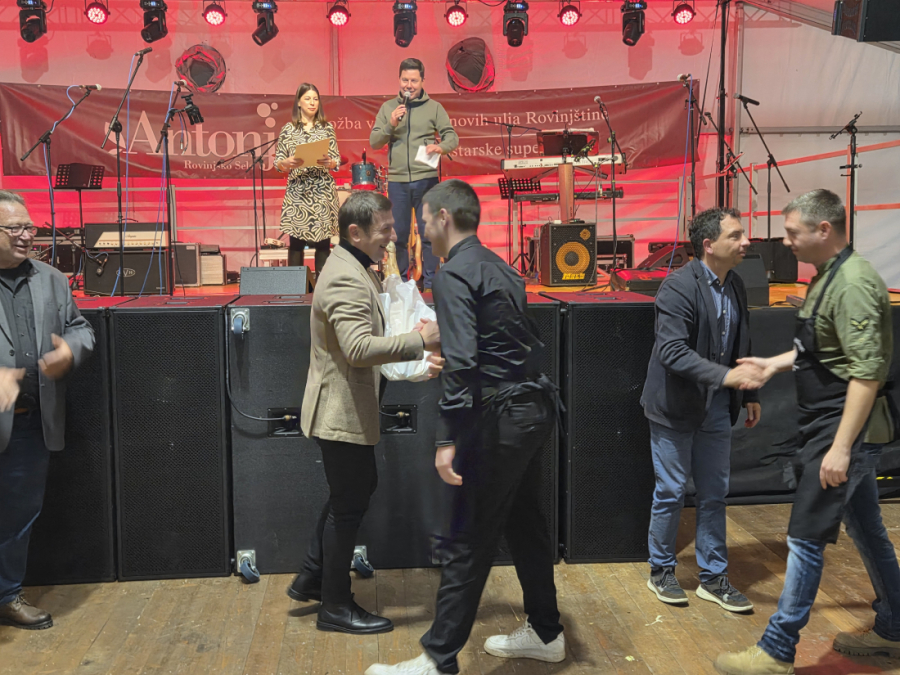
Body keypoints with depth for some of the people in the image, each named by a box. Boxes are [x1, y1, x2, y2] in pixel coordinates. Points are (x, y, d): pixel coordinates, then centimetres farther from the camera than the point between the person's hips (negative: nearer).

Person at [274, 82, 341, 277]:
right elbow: (278, 163, 4)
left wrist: (329, 162, -15)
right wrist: (288, 162, -17)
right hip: (297, 192, -1)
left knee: (323, 240, 1)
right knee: (296, 240, -2)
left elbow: (337, 161, 7)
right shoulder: (288, 129, 6)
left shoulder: (327, 128, 8)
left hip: (323, 191, 1)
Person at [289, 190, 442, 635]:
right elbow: (358, 348, -34)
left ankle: (312, 577, 33)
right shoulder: (346, 279, -23)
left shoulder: (356, 270, 12)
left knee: (356, 489, 22)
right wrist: (419, 340, -33)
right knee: (350, 503, 1)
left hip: (346, 409, 11)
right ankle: (335, 607, 17)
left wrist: (414, 348, 11)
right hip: (342, 411, -11)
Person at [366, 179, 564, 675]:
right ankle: (544, 634, 33)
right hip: (533, 406, 9)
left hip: (500, 417, -9)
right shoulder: (499, 268, 14)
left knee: (469, 541, -3)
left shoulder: (454, 275, -13)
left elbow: (461, 361, -22)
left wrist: (448, 439, -22)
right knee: (523, 520, 19)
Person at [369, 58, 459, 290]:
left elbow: (452, 137, 2)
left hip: (426, 179, -2)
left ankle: (430, 282, 7)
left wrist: (440, 147, -21)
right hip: (397, 181, 2)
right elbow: (374, 142, 6)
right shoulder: (387, 108, 11)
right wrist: (391, 125, -11)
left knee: (428, 234, -1)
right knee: (398, 235, 7)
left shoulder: (434, 107, 6)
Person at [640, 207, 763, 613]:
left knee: (714, 495, 12)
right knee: (671, 493, 5)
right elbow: (672, 352, -29)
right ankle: (661, 571, 24)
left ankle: (713, 578, 25)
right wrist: (726, 376, -36)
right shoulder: (678, 287, -19)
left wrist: (749, 394, 16)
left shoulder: (735, 286, 6)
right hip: (676, 409, -7)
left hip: (716, 409, 7)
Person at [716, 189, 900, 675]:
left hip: (844, 430, -10)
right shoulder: (828, 276, 10)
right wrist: (776, 362, 13)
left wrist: (841, 447, -26)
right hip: (836, 427, 10)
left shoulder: (853, 284, -20)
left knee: (806, 538, -4)